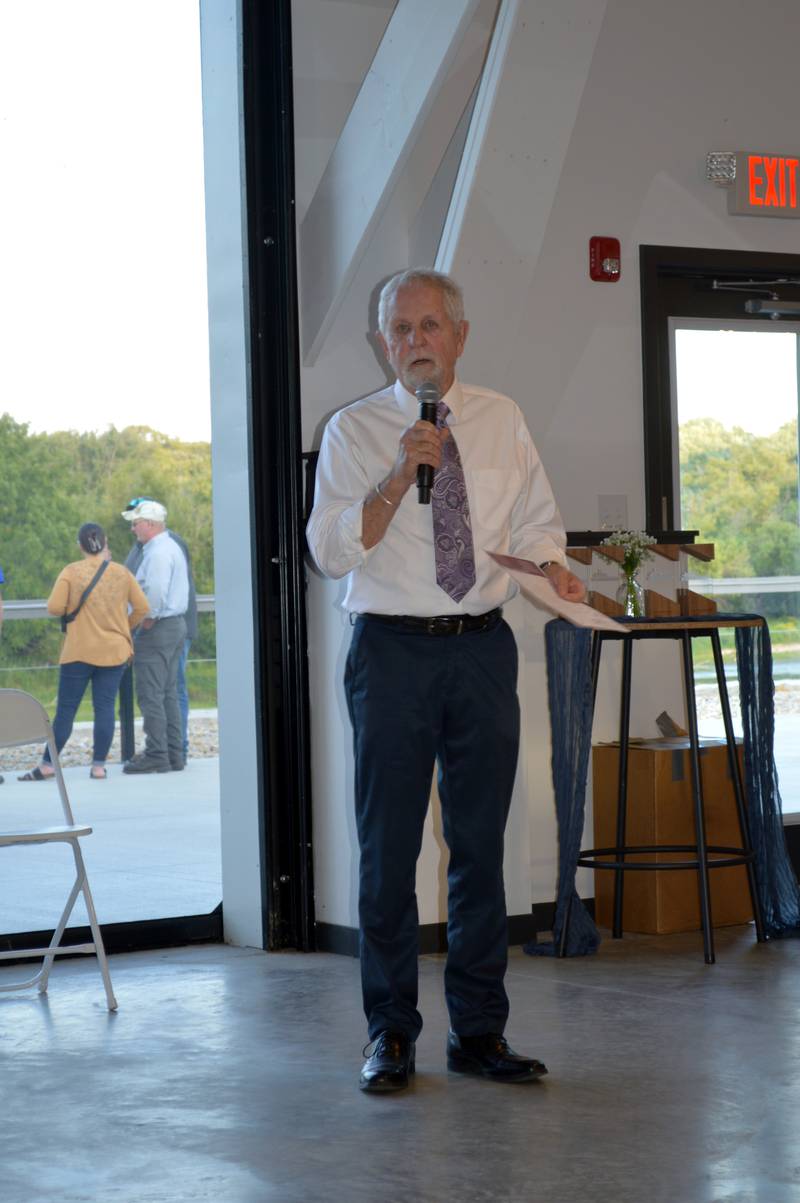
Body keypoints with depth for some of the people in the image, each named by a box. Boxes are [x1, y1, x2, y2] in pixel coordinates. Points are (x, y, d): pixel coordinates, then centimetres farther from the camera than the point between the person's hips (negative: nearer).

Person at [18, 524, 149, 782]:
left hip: (79, 651, -2)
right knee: (105, 707, 4)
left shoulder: (71, 572, -7)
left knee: (65, 709, 2)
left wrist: (72, 607, 10)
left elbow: (54, 608, -11)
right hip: (115, 651, 2)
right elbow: (142, 607, 2)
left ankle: (47, 765, 7)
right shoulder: (122, 573, 1)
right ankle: (98, 766, 2)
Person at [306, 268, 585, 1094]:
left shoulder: (502, 422, 10)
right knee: (387, 848, 2)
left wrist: (553, 565, -8)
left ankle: (479, 1031, 17)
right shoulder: (354, 431, 0)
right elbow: (331, 551, -9)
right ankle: (390, 1034, 14)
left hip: (483, 647, 3)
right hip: (394, 650, -3)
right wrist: (400, 477, -20)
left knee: (481, 844, 7)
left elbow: (534, 523, 14)